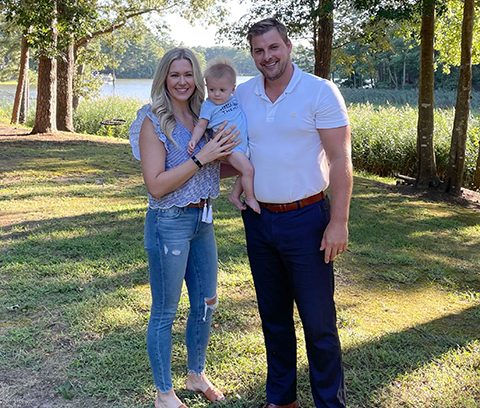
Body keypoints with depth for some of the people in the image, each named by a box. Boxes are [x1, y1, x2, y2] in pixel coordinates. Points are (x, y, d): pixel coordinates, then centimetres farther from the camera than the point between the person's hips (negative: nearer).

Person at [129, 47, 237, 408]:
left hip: (202, 220, 7)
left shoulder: (203, 117, 5)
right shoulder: (154, 121, -13)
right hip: (169, 224, -7)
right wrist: (201, 158, -22)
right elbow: (156, 185, -19)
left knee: (206, 305, 17)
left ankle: (197, 375, 39)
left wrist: (227, 155, -3)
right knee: (165, 313, 7)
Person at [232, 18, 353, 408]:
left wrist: (339, 221, -16)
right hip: (258, 220, 5)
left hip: (306, 220, -5)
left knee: (318, 321, 0)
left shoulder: (320, 91, -9)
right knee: (273, 317, 16)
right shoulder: (242, 95, 5)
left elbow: (341, 160, -11)